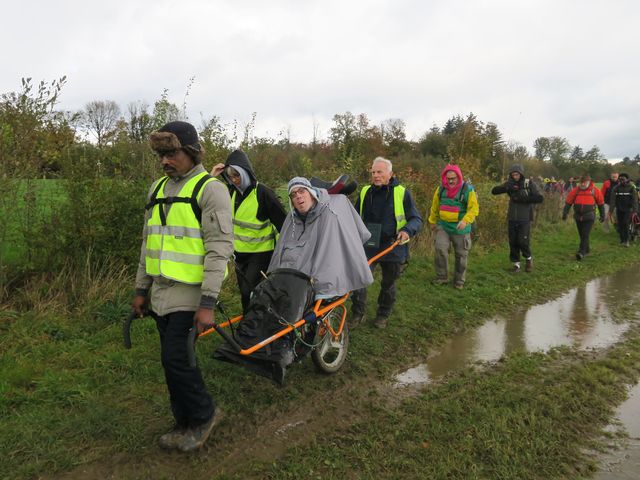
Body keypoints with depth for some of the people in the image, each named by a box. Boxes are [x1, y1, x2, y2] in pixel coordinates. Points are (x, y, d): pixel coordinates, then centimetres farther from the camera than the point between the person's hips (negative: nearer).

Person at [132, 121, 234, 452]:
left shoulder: (210, 189, -10)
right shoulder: (157, 188, 13)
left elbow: (219, 248, -17)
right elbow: (148, 243, 18)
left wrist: (208, 303, -20)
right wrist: (141, 290, 17)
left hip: (189, 293, -7)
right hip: (160, 293, 7)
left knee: (175, 359, -7)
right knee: (173, 359, 13)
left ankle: (204, 414, 17)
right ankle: (186, 424, 30)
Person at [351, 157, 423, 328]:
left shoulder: (402, 193, -5)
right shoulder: (365, 192, 4)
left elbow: (417, 219, -3)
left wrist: (407, 230, -23)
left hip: (392, 248, -1)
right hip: (367, 247, 2)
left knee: (388, 285, 14)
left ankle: (383, 315, 34)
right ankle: (358, 314, 10)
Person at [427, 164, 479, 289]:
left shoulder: (467, 190, -12)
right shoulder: (441, 189, -2)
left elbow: (474, 209, -16)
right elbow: (435, 207, 10)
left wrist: (465, 220, -32)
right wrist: (432, 222, 17)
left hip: (460, 229, -2)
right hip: (443, 226, 2)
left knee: (461, 255, 8)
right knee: (440, 249, -13)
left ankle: (459, 281, 26)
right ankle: (441, 276, 4)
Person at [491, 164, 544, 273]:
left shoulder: (529, 184, -4)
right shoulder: (510, 184, 4)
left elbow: (539, 198, -14)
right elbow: (494, 191, -5)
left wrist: (522, 198, -21)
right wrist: (507, 188, -21)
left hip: (524, 219, -3)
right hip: (512, 218, 3)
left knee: (523, 241, -7)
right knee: (513, 242, 5)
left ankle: (528, 258, 21)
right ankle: (516, 263, 19)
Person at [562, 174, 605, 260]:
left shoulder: (595, 190, 0)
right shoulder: (576, 190, 2)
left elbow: (601, 203, 10)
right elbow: (568, 202, 6)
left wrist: (602, 216, 14)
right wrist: (565, 213, -2)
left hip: (589, 216, -3)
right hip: (578, 216, 3)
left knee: (585, 235, -12)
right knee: (581, 235, 14)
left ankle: (581, 252, -17)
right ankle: (586, 250, 30)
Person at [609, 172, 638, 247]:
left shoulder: (632, 188, -4)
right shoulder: (616, 188, 1)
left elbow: (635, 200, -7)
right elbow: (612, 200, -2)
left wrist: (635, 211, -14)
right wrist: (610, 210, -9)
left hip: (628, 210, -2)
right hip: (619, 210, 2)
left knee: (626, 224, -13)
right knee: (620, 225, 4)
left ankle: (626, 240, -4)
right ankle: (622, 240, 14)